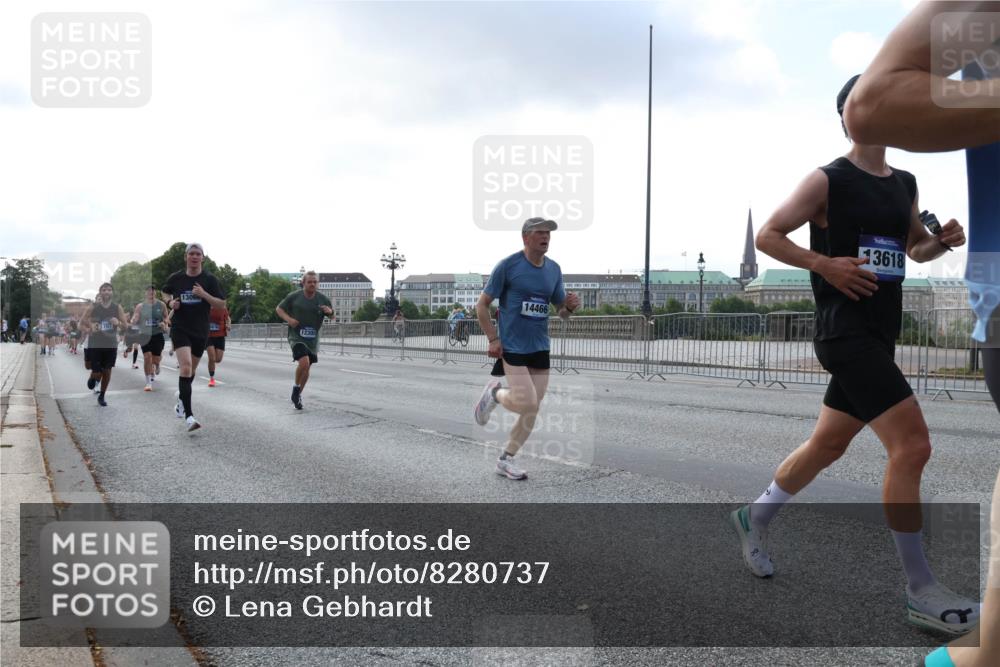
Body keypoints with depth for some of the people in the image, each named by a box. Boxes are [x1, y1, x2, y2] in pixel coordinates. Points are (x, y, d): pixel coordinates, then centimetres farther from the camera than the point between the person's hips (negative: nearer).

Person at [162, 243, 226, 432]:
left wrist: (204, 294, -18)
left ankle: (181, 402, 43)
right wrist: (170, 302, 0)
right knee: (186, 366, -20)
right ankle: (188, 415, -24)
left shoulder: (209, 279, -2)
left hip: (200, 331, 2)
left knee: (191, 370, 16)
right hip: (180, 328, -2)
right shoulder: (176, 278, 1)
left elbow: (221, 304, -3)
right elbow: (165, 292, 21)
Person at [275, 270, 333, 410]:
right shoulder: (294, 296, -6)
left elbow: (332, 316, 10)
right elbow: (279, 309, 4)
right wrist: (288, 319, -15)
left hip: (313, 339, 4)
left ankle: (298, 395, 33)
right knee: (304, 362, -23)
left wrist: (329, 311, -14)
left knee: (307, 368, 12)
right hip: (296, 337, -4)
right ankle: (296, 387, 3)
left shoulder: (322, 298, 1)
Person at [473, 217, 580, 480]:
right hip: (512, 347, -6)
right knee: (526, 402, -16)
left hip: (540, 348, 6)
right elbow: (482, 305, -5)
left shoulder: (554, 269, 7)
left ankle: (505, 460, 20)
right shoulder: (508, 265, -9)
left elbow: (561, 311, 15)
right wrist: (493, 339, -12)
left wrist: (569, 306, -8)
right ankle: (494, 393, 16)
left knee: (532, 411, 5)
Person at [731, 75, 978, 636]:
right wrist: (826, 264, -17)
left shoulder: (905, 183, 15)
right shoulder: (828, 181, -7)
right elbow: (768, 236, -5)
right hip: (846, 332, -8)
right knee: (913, 444, -16)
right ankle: (922, 592, -6)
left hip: (879, 335, 8)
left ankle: (755, 518, 35)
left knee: (828, 446, 15)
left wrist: (943, 240, 4)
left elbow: (915, 247, 26)